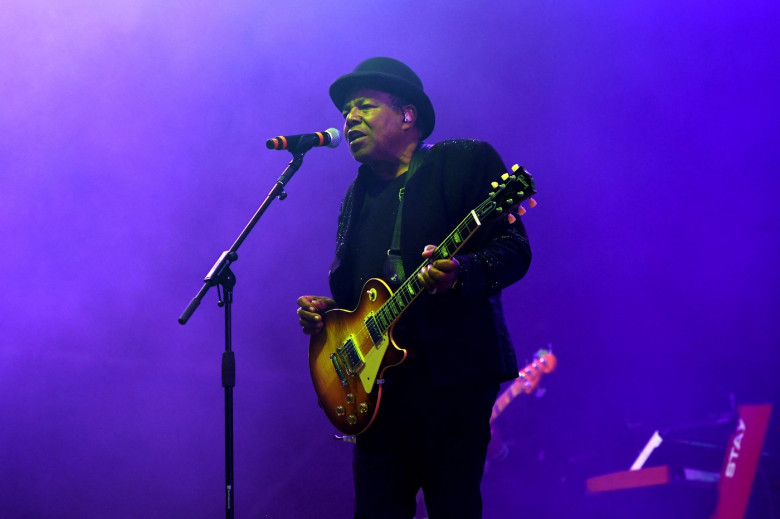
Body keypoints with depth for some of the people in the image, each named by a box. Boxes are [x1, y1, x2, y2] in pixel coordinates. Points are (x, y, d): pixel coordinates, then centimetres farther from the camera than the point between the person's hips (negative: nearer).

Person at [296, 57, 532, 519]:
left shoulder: (467, 161, 1)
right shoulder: (358, 196, 21)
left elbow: (515, 250, -7)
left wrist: (460, 273, -26)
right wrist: (324, 311, 2)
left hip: (452, 372, -6)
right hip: (376, 382, 6)